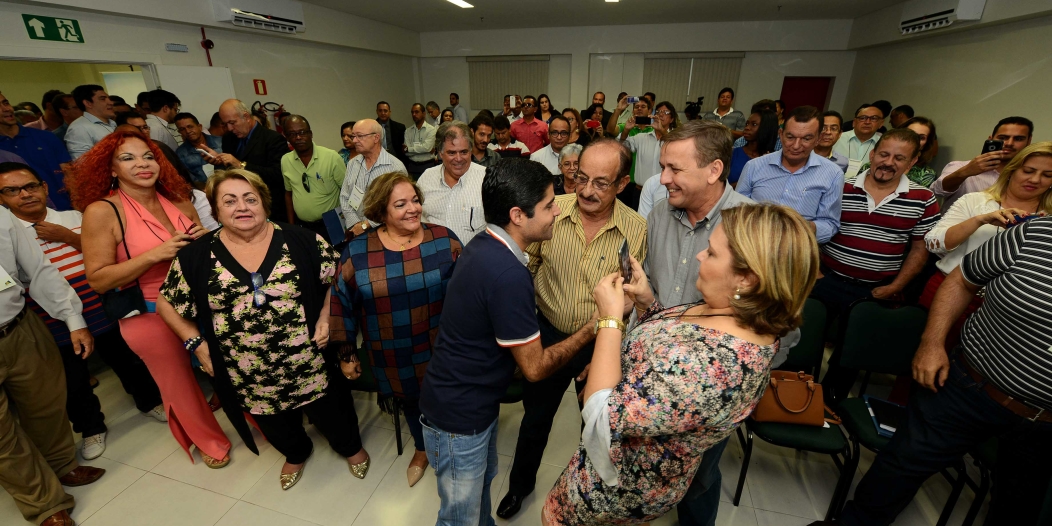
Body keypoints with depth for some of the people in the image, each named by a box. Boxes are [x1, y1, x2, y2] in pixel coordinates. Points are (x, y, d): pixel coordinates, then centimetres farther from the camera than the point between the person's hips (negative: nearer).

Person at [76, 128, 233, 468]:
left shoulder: (176, 199, 0)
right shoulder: (102, 211, -12)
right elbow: (98, 279, -13)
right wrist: (155, 254, -24)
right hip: (150, 316, -3)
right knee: (179, 383, 15)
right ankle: (208, 440, 40)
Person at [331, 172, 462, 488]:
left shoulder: (444, 240, -12)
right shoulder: (357, 252, -10)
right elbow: (342, 302, 0)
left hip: (444, 352, -1)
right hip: (395, 359, 1)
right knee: (411, 402, 24)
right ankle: (422, 449, 55)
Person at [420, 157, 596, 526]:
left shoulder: (484, 246, -3)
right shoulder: (508, 274, -33)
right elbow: (535, 367, -22)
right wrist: (592, 328, -11)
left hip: (472, 400, 9)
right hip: (458, 415, -8)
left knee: (483, 482, 31)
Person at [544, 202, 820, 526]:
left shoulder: (711, 363, -41)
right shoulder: (753, 323, -11)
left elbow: (603, 418, -34)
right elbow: (670, 343, 5)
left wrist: (610, 320, -29)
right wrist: (647, 303, -12)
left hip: (620, 487, -7)